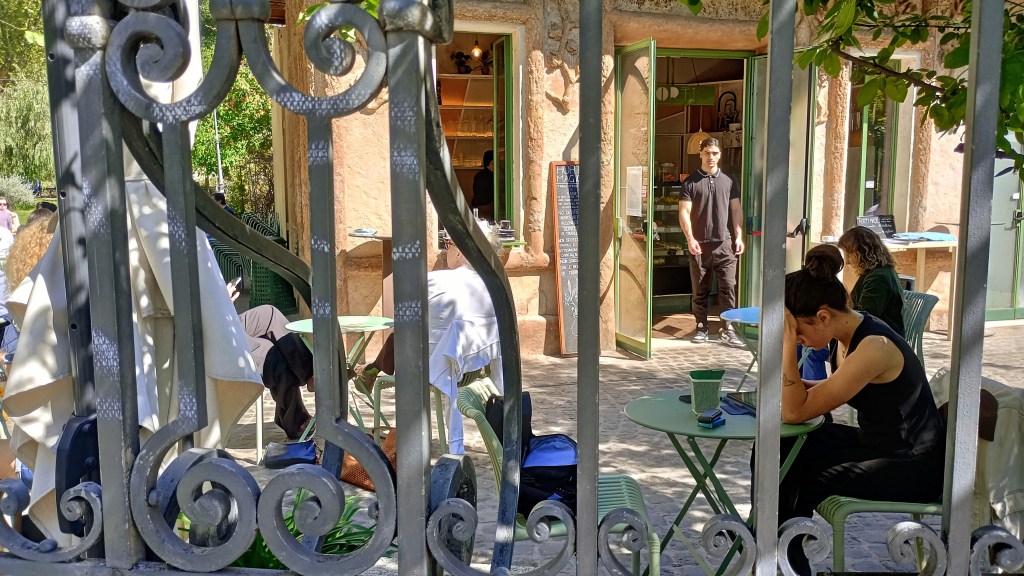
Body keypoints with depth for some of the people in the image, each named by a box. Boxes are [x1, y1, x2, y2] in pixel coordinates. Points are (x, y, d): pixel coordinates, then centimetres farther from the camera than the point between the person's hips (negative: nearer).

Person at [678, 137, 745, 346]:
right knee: (700, 290, 6)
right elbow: (684, 212, -3)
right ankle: (701, 328, 15)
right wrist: (690, 239, -14)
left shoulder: (729, 182, 10)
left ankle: (728, 329, 2)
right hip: (700, 244, -1)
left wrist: (739, 237, 1)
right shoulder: (690, 182, 2)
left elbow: (736, 210, 11)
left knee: (728, 287, -2)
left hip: (725, 243, 2)